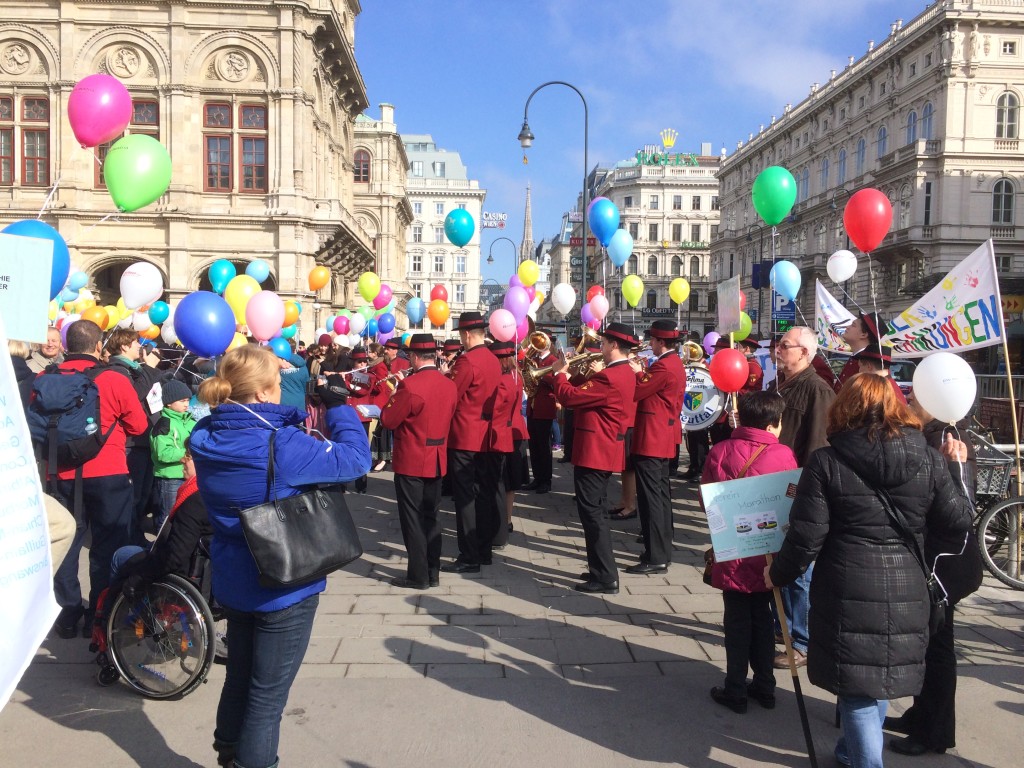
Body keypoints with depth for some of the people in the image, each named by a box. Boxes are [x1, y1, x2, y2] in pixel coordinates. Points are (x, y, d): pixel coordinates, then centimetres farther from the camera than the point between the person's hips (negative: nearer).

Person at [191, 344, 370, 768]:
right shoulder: (280, 445, -27)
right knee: (267, 693, 9)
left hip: (234, 582, 7)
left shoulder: (207, 436, -6)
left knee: (239, 676, 28)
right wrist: (339, 405, -12)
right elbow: (355, 459, -22)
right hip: (284, 587, -7)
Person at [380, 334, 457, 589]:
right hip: (437, 461, 7)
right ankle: (433, 572, 21)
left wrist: (394, 395, 4)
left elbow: (388, 421, -13)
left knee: (413, 519, 3)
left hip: (411, 462, -7)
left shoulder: (410, 385, -19)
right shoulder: (450, 385, 3)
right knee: (431, 517, 15)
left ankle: (418, 575, 9)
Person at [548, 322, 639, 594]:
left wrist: (558, 372, -6)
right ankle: (600, 569, 27)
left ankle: (606, 577, 0)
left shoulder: (609, 376, -22)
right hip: (607, 450, 10)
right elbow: (588, 394, 16)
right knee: (596, 510, 18)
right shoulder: (626, 373, 11)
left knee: (591, 512, -5)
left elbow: (569, 397, -21)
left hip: (594, 451, -10)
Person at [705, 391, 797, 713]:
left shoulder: (719, 452, -10)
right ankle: (764, 687, 27)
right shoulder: (784, 455, -11)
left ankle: (735, 691, 16)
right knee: (762, 618, 17)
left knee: (737, 622, 10)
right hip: (768, 552, 1)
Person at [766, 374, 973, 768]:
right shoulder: (929, 460, -2)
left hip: (848, 591, -4)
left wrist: (778, 574, 5)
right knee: (881, 678, 24)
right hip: (907, 591, 5)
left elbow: (806, 538, -11)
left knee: (856, 688, 9)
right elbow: (959, 521, 4)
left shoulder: (826, 462, -10)